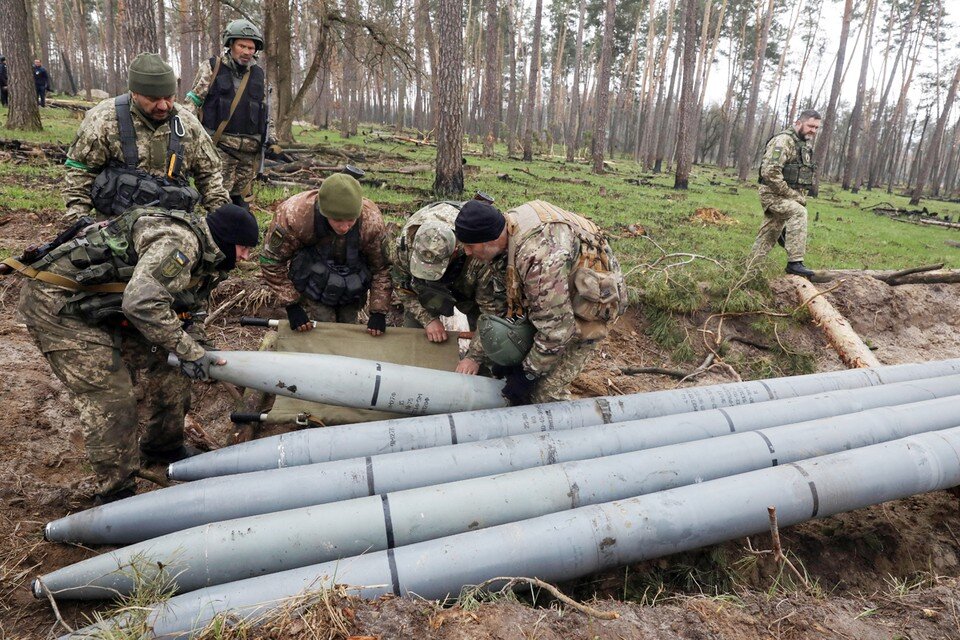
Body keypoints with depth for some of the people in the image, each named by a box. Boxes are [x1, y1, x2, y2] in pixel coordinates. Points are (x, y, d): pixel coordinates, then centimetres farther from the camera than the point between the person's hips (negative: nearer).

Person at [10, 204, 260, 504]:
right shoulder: (179, 241, -26)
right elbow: (143, 302, -37)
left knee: (165, 373, 10)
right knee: (111, 398, -11)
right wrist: (189, 350, -26)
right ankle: (116, 495, 3)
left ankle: (163, 447, 32)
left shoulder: (202, 255, 6)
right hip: (59, 304, -10)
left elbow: (183, 307, 16)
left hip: (105, 307, 10)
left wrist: (200, 348, 0)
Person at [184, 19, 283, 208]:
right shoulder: (212, 68, 2)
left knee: (239, 199, 10)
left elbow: (265, 113, 20)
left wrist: (271, 142, 9)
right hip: (220, 147, -4)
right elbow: (193, 103, 1)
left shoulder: (258, 75, 14)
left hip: (249, 151, 4)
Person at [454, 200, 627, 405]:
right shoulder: (503, 227, -12)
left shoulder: (539, 257, -41)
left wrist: (528, 374, -20)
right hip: (549, 296, 8)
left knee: (547, 393, -8)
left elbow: (556, 329, -34)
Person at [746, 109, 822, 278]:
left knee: (768, 236, 11)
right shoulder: (783, 141, -15)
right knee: (799, 212, -31)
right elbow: (769, 172, -24)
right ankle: (794, 262, -29)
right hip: (773, 194, -9)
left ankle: (749, 270, 20)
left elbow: (805, 175, 23)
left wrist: (801, 196, 7)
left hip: (790, 195, 9)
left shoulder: (806, 145, 15)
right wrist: (792, 195, -20)